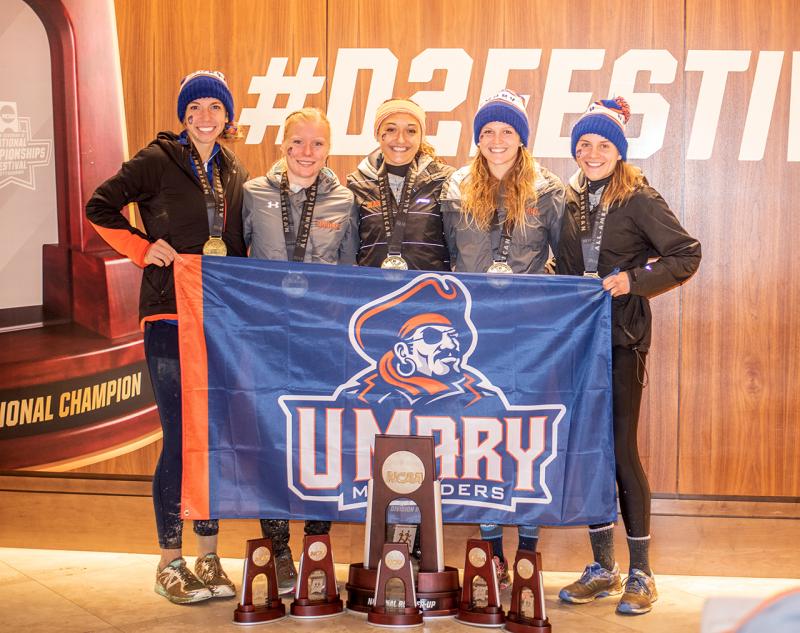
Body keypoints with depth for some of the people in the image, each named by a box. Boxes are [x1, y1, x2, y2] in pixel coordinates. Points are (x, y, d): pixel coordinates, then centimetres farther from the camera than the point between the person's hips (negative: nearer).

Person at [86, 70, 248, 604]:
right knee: (180, 440, -4)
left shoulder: (235, 173, 14)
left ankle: (208, 558, 19)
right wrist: (143, 249, -5)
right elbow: (100, 207, 3)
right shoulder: (159, 160, -1)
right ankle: (170, 563, 9)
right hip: (171, 319, -5)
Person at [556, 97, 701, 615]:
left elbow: (687, 255, -8)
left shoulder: (640, 199, -6)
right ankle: (603, 568, 19)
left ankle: (641, 574, 7)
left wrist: (634, 279, -16)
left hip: (623, 335, -5)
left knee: (622, 448, -5)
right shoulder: (573, 202, 11)